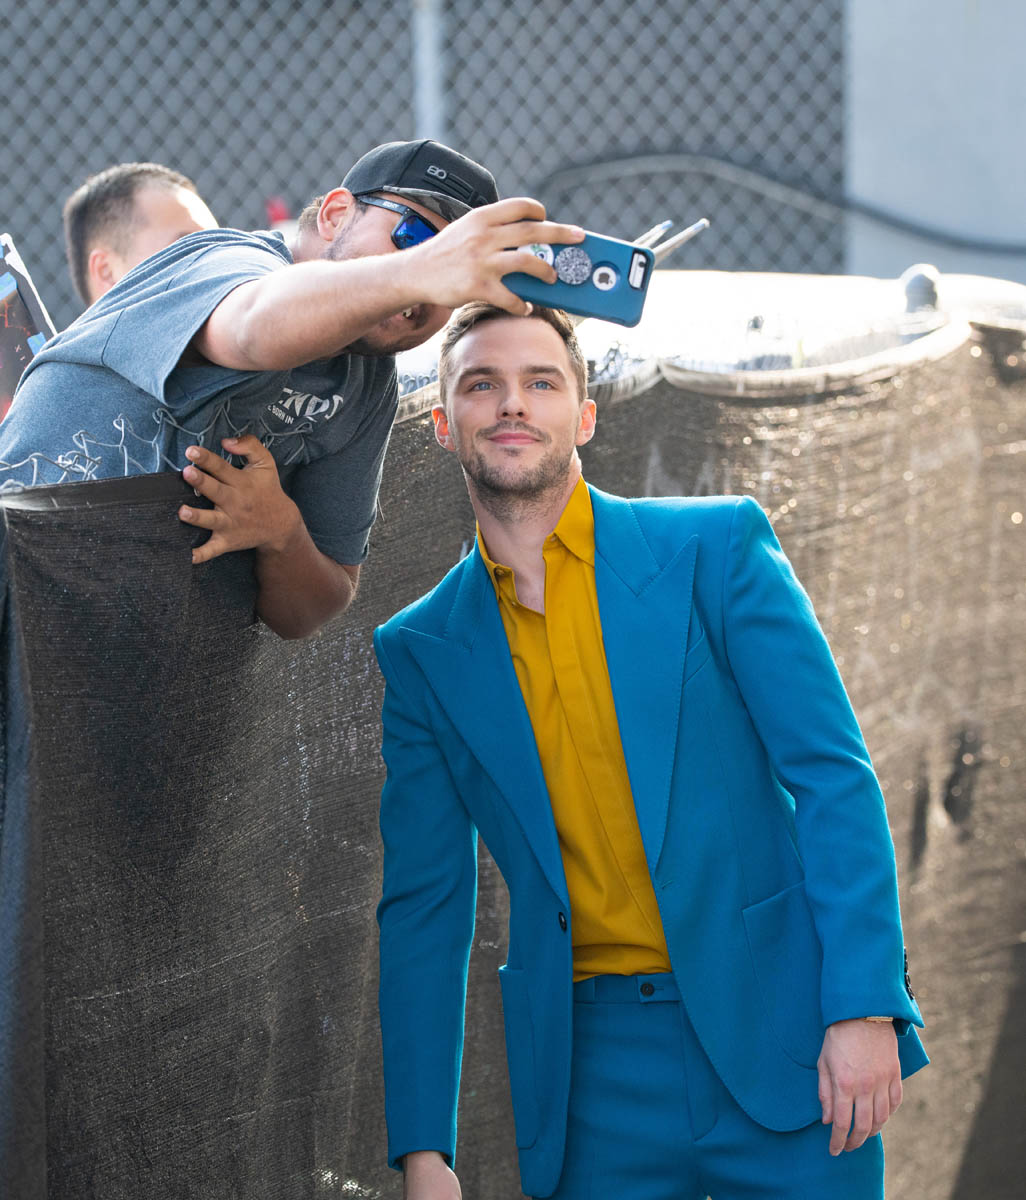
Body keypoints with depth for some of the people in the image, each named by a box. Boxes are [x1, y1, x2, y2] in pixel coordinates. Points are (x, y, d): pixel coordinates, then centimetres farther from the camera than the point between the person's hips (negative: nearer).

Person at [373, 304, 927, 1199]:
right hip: (594, 1074, 2)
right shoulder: (420, 651, 8)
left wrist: (865, 1007, -12)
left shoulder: (716, 549, 1)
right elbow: (423, 906, 8)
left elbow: (835, 778, -3)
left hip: (778, 1041, -2)